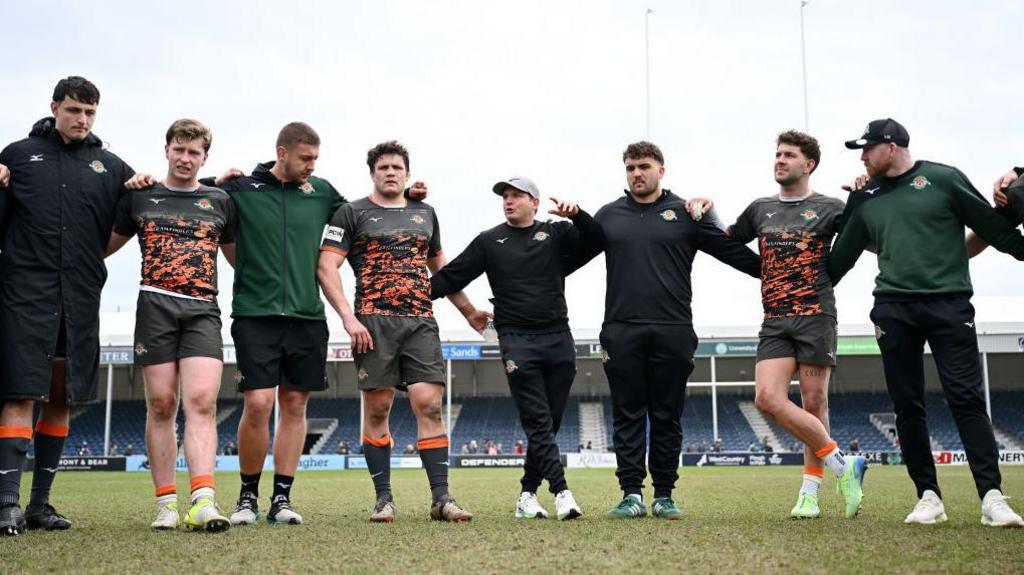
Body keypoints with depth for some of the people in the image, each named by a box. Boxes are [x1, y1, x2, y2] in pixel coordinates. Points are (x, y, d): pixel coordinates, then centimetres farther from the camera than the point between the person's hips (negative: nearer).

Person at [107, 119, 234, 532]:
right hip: (155, 307, 0)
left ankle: (203, 501, -23)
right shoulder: (139, 197, 14)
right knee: (161, 405, -1)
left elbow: (239, 257, 23)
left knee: (201, 402, -14)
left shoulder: (219, 201, 15)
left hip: (202, 311, 0)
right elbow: (103, 246, 21)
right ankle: (166, 503, 5)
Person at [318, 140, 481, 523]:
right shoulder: (352, 213, 7)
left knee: (430, 405, -7)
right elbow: (326, 267, -1)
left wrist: (469, 311, 29)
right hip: (374, 322, -3)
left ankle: (441, 498, -6)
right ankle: (383, 499, 8)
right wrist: (348, 318, -12)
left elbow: (440, 268, 31)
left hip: (420, 322, 3)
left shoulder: (425, 214, 20)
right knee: (377, 409, 0)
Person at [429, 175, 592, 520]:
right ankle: (561, 491, -16)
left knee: (549, 423, 4)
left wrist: (576, 214, -19)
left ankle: (528, 494, 12)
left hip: (558, 340, 2)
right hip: (517, 341, -2)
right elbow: (451, 277, 6)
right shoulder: (489, 241, 11)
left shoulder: (556, 234, 12)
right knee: (538, 422, -11)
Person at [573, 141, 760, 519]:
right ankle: (631, 493, 5)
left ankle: (664, 495, 11)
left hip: (672, 331, -1)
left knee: (667, 417, 4)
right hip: (621, 332, 1)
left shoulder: (685, 213, 7)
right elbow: (571, 257, 17)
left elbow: (734, 251, 6)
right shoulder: (609, 216, 13)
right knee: (627, 416, 2)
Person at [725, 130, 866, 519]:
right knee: (768, 398, -13)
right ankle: (842, 466, -4)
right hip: (775, 323, 3)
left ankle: (810, 491, 9)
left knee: (814, 403, -2)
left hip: (816, 318, -3)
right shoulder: (760, 209, 17)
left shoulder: (829, 208, 6)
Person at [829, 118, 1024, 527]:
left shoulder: (943, 180, 1)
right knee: (908, 406, 2)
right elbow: (841, 256, 21)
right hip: (893, 309, 4)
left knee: (966, 398, -9)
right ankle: (928, 496, 8)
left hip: (948, 304, -4)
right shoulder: (866, 200, 13)